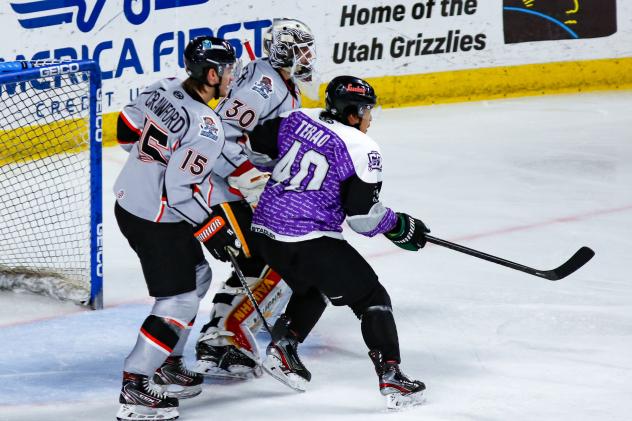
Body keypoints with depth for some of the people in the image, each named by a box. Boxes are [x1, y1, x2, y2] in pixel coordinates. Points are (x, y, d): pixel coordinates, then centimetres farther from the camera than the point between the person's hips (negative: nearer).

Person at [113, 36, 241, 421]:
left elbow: (129, 127, 12)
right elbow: (181, 189, -26)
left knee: (197, 278, 23)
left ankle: (166, 366, 30)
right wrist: (213, 230, -14)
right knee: (179, 302, -3)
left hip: (130, 200, 9)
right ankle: (135, 389, -3)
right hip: (157, 222, -9)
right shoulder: (207, 128, -25)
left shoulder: (165, 89, -2)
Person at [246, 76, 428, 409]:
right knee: (371, 298, 4)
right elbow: (363, 215, -12)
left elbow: (254, 144, 15)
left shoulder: (298, 120, 8)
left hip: (265, 232, 7)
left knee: (312, 288, 33)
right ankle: (390, 377, -6)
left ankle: (282, 347, 19)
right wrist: (399, 226, 6)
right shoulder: (361, 150, -9)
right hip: (311, 241, -7)